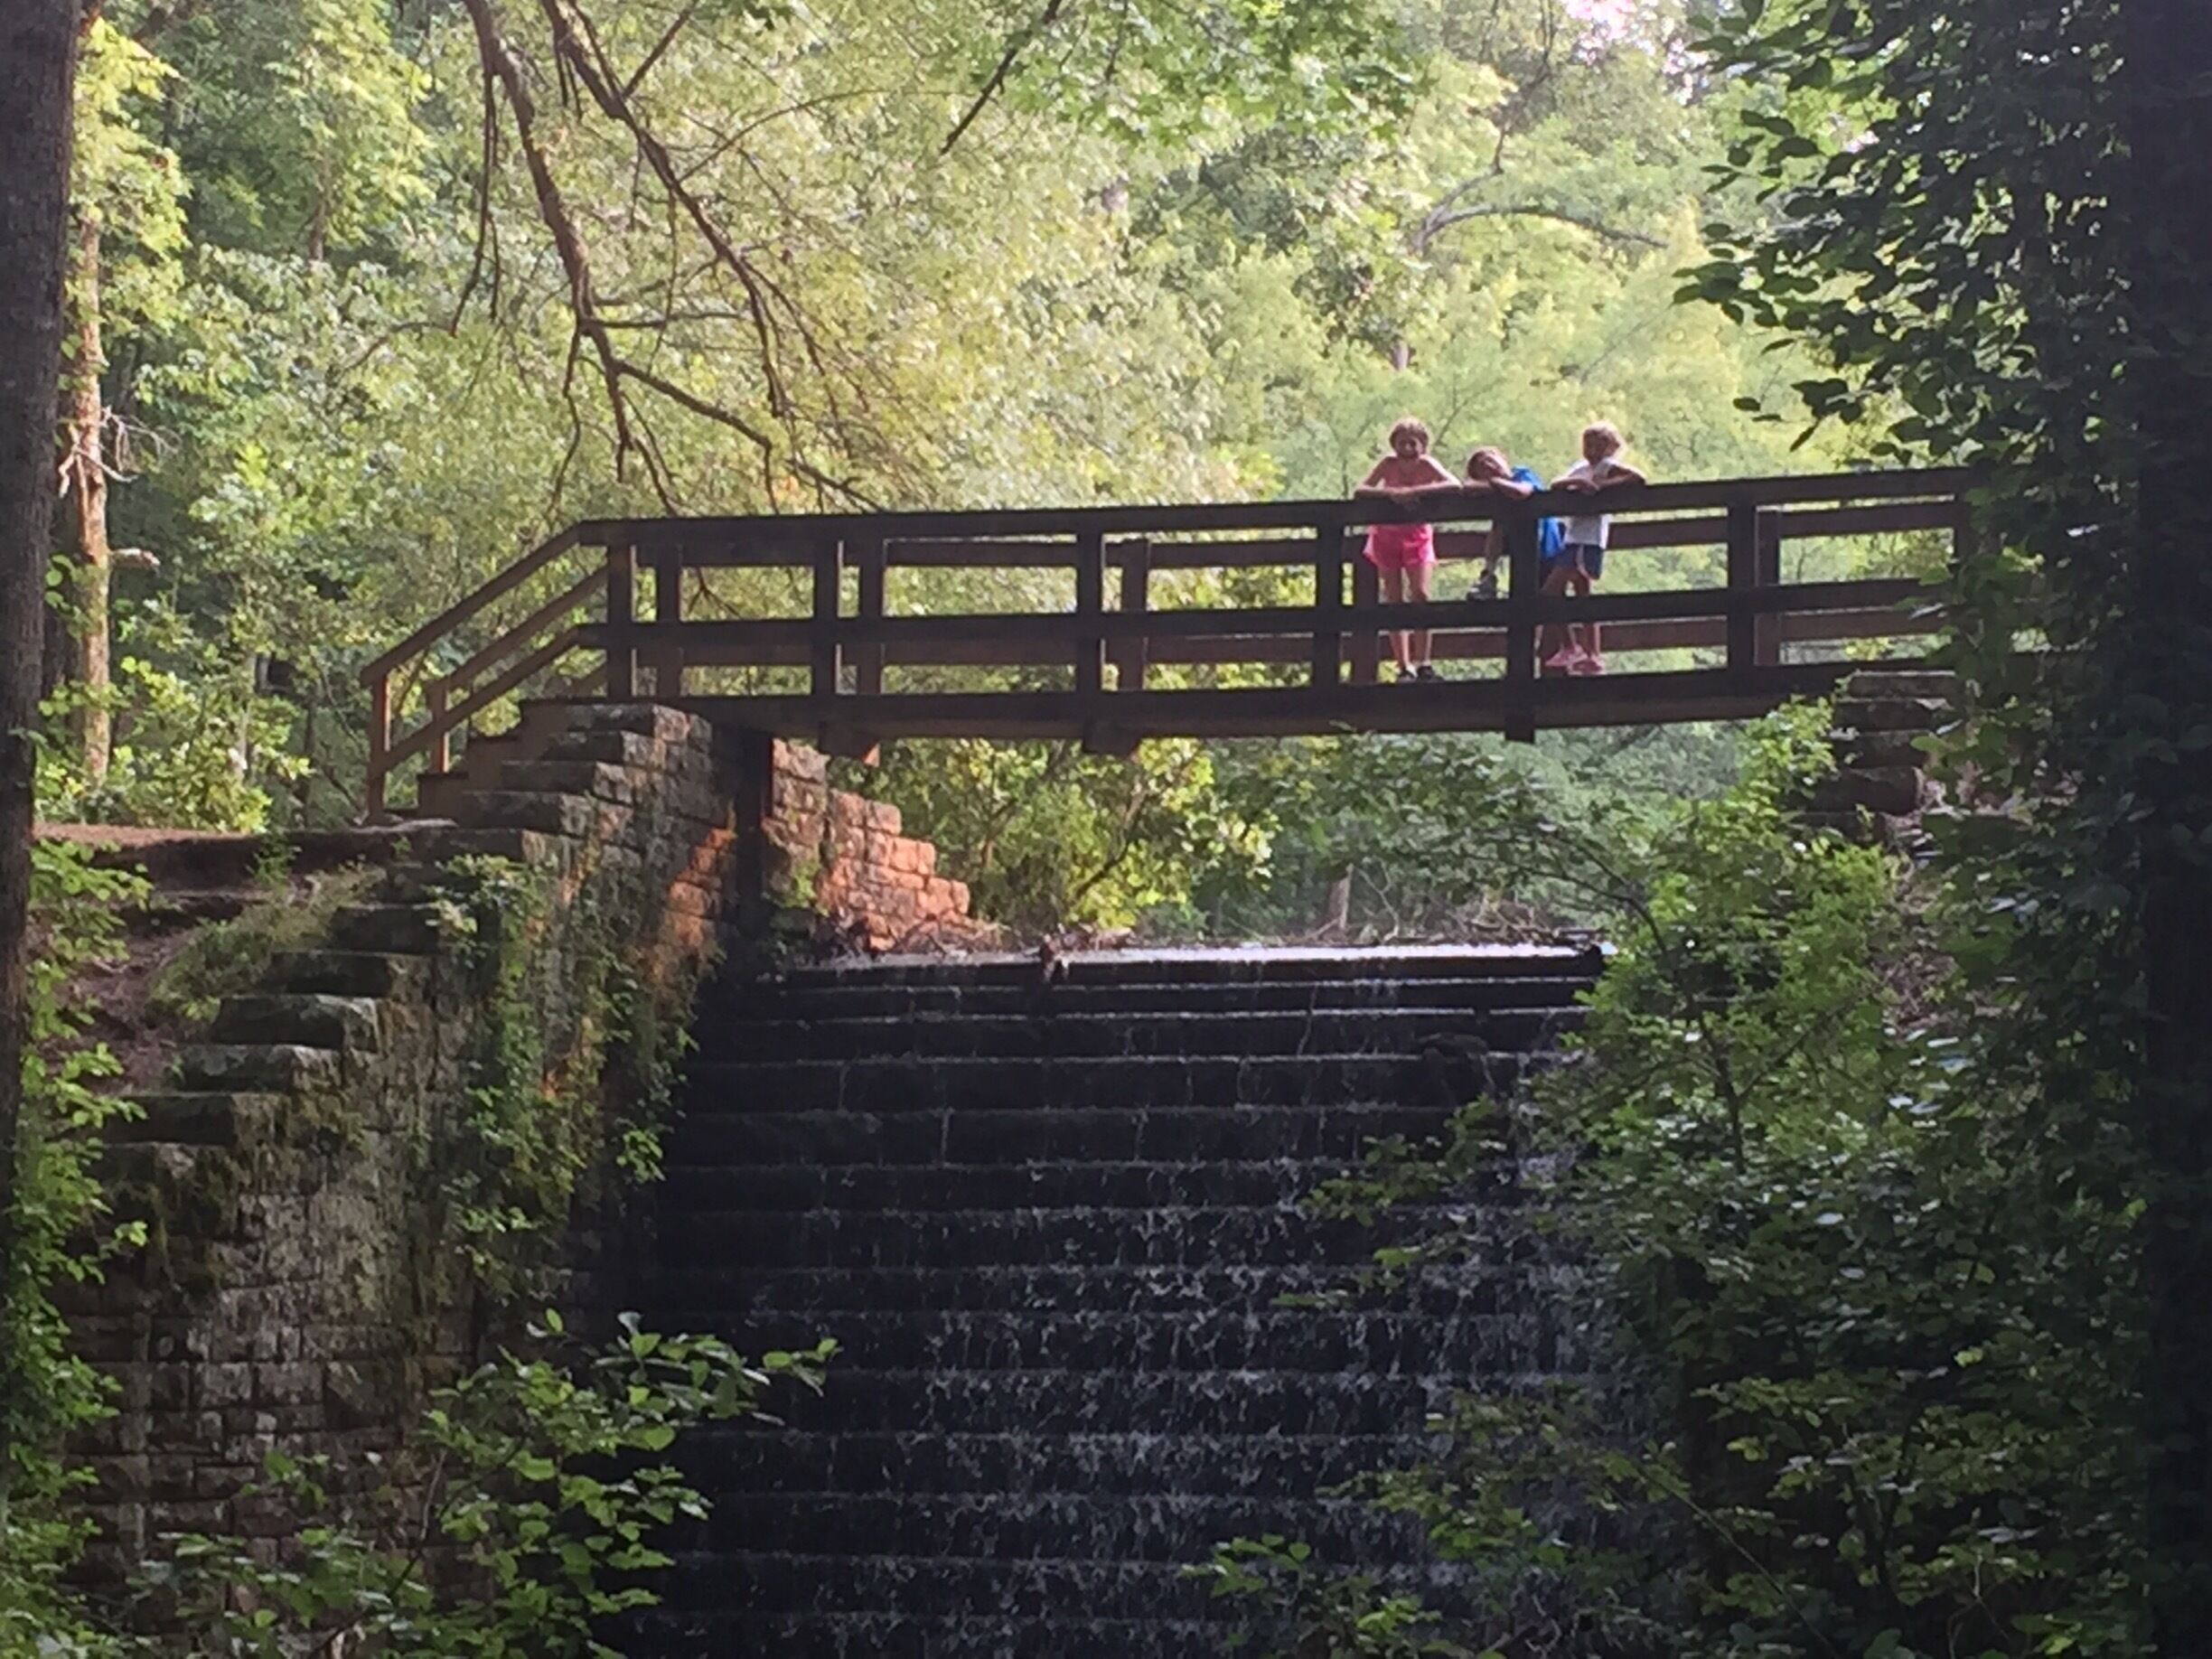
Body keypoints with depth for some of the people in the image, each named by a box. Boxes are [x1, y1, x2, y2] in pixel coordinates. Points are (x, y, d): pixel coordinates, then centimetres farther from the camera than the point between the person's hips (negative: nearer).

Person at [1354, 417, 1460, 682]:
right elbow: (1360, 491, -23)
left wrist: (1415, 491, -41)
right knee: (1395, 601, 0)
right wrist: (1391, 493, -39)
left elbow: (1455, 485, -35)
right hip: (1387, 534, 1)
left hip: (1417, 534, -1)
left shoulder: (1427, 465, -19)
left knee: (1420, 595, -15)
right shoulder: (1389, 464, -16)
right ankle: (1405, 668, 1)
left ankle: (1423, 663, -9)